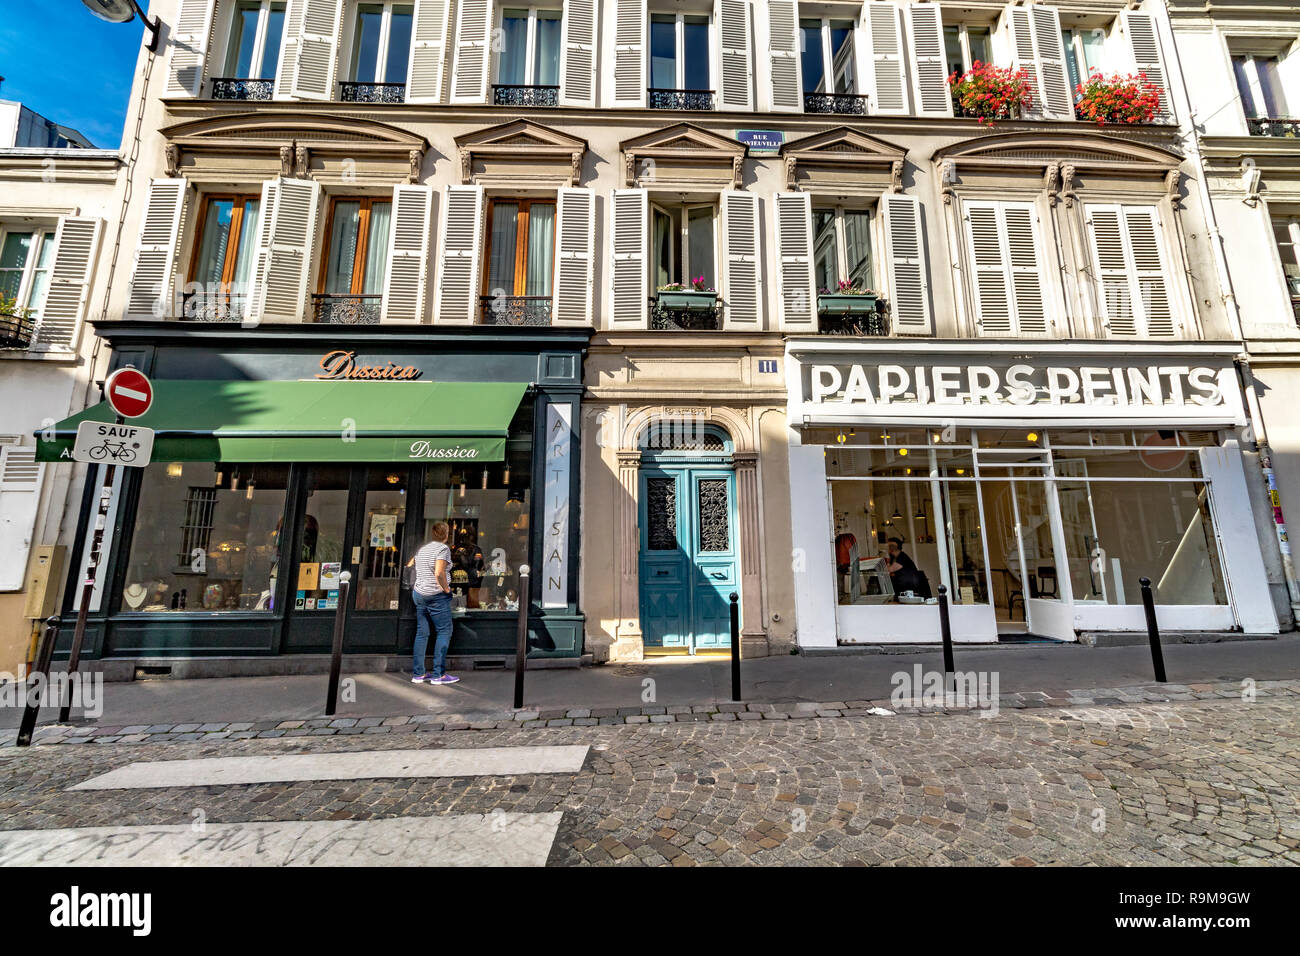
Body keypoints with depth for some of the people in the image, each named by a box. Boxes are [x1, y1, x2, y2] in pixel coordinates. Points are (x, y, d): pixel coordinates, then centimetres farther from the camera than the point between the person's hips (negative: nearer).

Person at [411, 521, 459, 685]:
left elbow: (419, 572, 20)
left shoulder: (422, 549, 14)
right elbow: (439, 573, -22)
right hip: (436, 596, -8)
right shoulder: (443, 548, -11)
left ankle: (417, 674, 15)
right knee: (444, 631, 0)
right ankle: (438, 674, 0)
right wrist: (446, 588, -11)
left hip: (419, 594, 8)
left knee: (421, 633, 11)